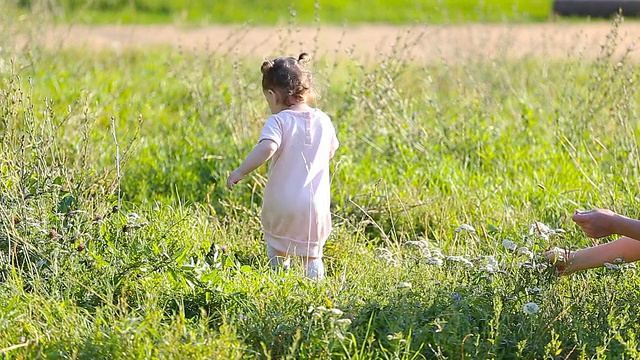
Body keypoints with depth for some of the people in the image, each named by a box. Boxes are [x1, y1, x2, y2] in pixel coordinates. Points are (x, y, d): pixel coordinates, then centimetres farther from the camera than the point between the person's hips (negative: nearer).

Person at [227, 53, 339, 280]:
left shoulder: (279, 121, -13)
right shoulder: (323, 120, 3)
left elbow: (266, 149, -30)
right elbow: (330, 152, 18)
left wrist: (240, 172, -22)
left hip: (282, 202, -3)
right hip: (316, 204, 3)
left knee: (277, 245, 22)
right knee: (312, 254, 12)